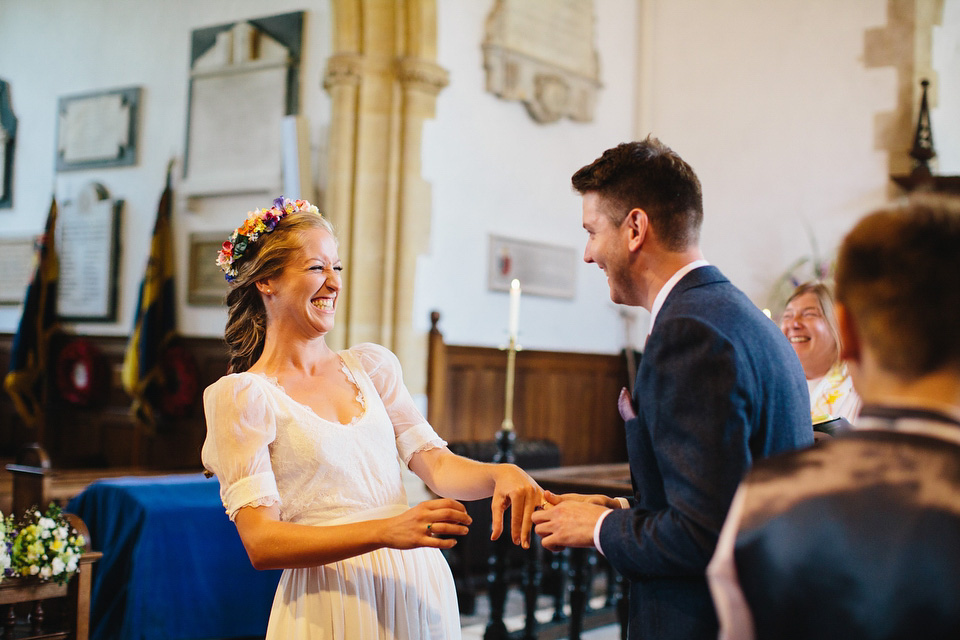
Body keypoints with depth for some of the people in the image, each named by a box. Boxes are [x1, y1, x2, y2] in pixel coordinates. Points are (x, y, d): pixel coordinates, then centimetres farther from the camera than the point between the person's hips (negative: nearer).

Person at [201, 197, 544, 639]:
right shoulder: (241, 396, -6)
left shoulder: (371, 364, 10)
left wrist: (501, 473, -19)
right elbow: (261, 543, -14)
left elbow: (435, 463, 3)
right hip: (329, 601, -5)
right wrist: (386, 531, -26)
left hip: (420, 588, 5)